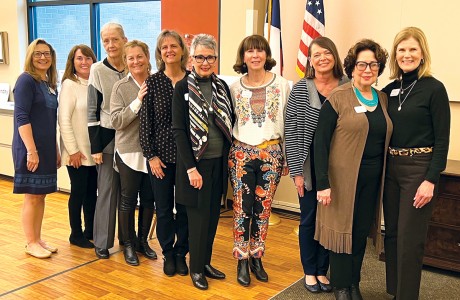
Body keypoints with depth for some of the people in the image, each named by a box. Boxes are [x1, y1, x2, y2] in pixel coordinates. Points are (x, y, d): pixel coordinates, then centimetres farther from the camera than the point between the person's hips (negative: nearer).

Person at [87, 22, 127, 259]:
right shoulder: (98, 70, -4)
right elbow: (92, 111, -4)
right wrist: (95, 147, -9)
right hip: (107, 136, -2)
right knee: (107, 189, 1)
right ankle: (102, 242, 13)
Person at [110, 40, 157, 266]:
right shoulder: (120, 87, -5)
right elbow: (116, 121, -13)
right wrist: (138, 100, -21)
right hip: (129, 152, -2)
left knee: (148, 199, 13)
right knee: (128, 199, 9)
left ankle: (143, 241, 31)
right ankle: (128, 244, 25)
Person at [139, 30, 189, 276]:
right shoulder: (152, 82, 0)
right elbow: (145, 121, -1)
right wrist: (151, 155, -6)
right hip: (161, 154, 0)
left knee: (185, 207, 8)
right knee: (163, 208, 8)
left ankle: (181, 253, 26)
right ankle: (168, 254, 26)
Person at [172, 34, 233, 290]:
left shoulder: (222, 86, 6)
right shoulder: (183, 87, -8)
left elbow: (230, 123, 11)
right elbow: (179, 130, -12)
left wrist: (227, 157, 4)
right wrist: (191, 168, -16)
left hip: (219, 162, 5)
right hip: (196, 163, -5)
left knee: (213, 216, 13)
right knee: (199, 217, 4)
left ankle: (206, 262, 29)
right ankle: (196, 268, 21)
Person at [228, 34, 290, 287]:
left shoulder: (282, 85, -1)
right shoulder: (235, 88, 1)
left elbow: (288, 123, 2)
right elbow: (228, 122, 8)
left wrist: (287, 157, 3)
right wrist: (229, 153, 6)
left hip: (271, 153, 0)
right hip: (241, 153, 0)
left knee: (263, 209, 8)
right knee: (242, 209, 3)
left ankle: (256, 258, 24)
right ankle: (241, 261, 16)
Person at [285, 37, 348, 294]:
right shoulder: (300, 89, -6)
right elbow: (292, 132, -6)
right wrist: (296, 170, -8)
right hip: (310, 166, -2)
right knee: (309, 218, 10)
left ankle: (322, 270, 29)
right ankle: (310, 271, 28)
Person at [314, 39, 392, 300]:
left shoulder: (383, 99, 8)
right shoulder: (338, 98, -9)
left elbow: (386, 139, 13)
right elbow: (321, 141, -12)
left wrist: (386, 177, 7)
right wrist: (323, 183, -17)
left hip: (372, 180, 5)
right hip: (343, 178, -5)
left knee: (362, 232, 14)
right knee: (342, 230, 6)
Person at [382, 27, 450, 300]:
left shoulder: (434, 89, -8)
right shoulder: (390, 90, 7)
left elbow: (442, 140, -10)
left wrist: (431, 180, -16)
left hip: (419, 169, -6)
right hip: (391, 167, 6)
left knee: (410, 240, 0)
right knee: (392, 234, 14)